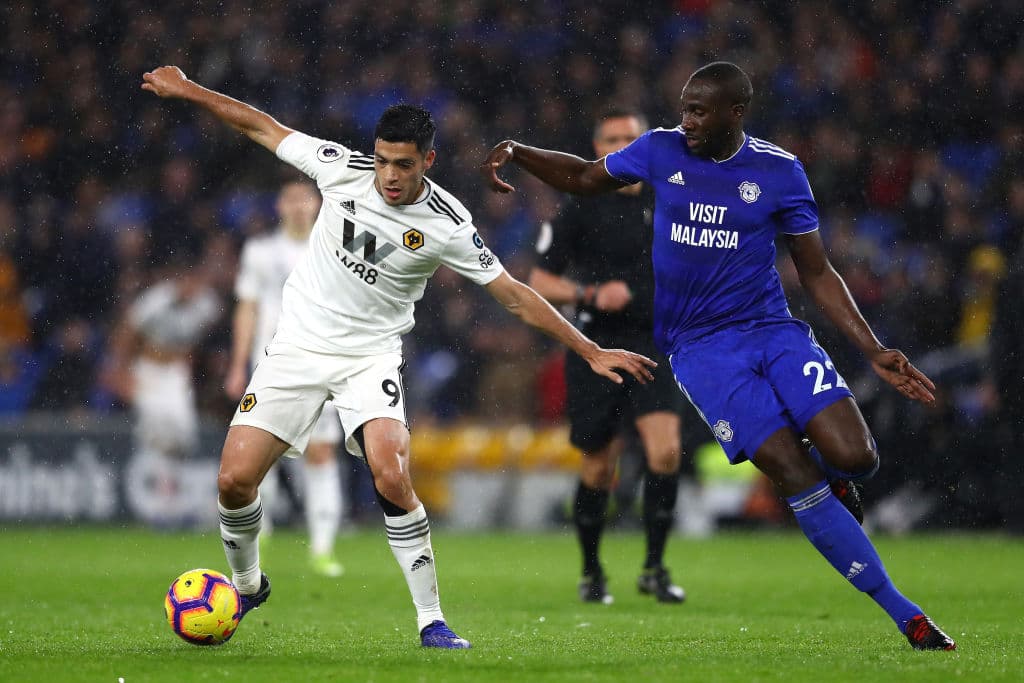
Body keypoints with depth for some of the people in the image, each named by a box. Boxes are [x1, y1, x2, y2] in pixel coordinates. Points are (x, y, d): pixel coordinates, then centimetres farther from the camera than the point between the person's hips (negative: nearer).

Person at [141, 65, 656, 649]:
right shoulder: (343, 168, -10)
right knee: (235, 480, -7)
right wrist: (186, 89, 4)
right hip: (298, 347, 2)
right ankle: (247, 585, 24)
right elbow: (262, 126, 2)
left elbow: (515, 296, -9)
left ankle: (431, 619, -13)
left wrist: (592, 351, -12)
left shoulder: (448, 225, -14)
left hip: (372, 356, -2)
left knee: (392, 479, -26)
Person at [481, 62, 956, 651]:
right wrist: (516, 152, 6)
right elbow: (583, 177, 21)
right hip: (702, 348, -1)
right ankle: (905, 615, -12)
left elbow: (817, 272, 6)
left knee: (853, 457, -20)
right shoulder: (661, 150, 3)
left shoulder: (779, 171, 1)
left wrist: (873, 350, -1)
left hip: (774, 331, 1)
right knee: (796, 476, -18)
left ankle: (832, 478, 22)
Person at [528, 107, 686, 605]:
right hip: (597, 347, -1)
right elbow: (539, 283, -1)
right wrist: (591, 294, -16)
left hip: (653, 345, 1)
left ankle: (654, 568, -8)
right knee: (599, 469, 4)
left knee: (665, 451, -18)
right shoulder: (581, 208, -2)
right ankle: (591, 573, 24)